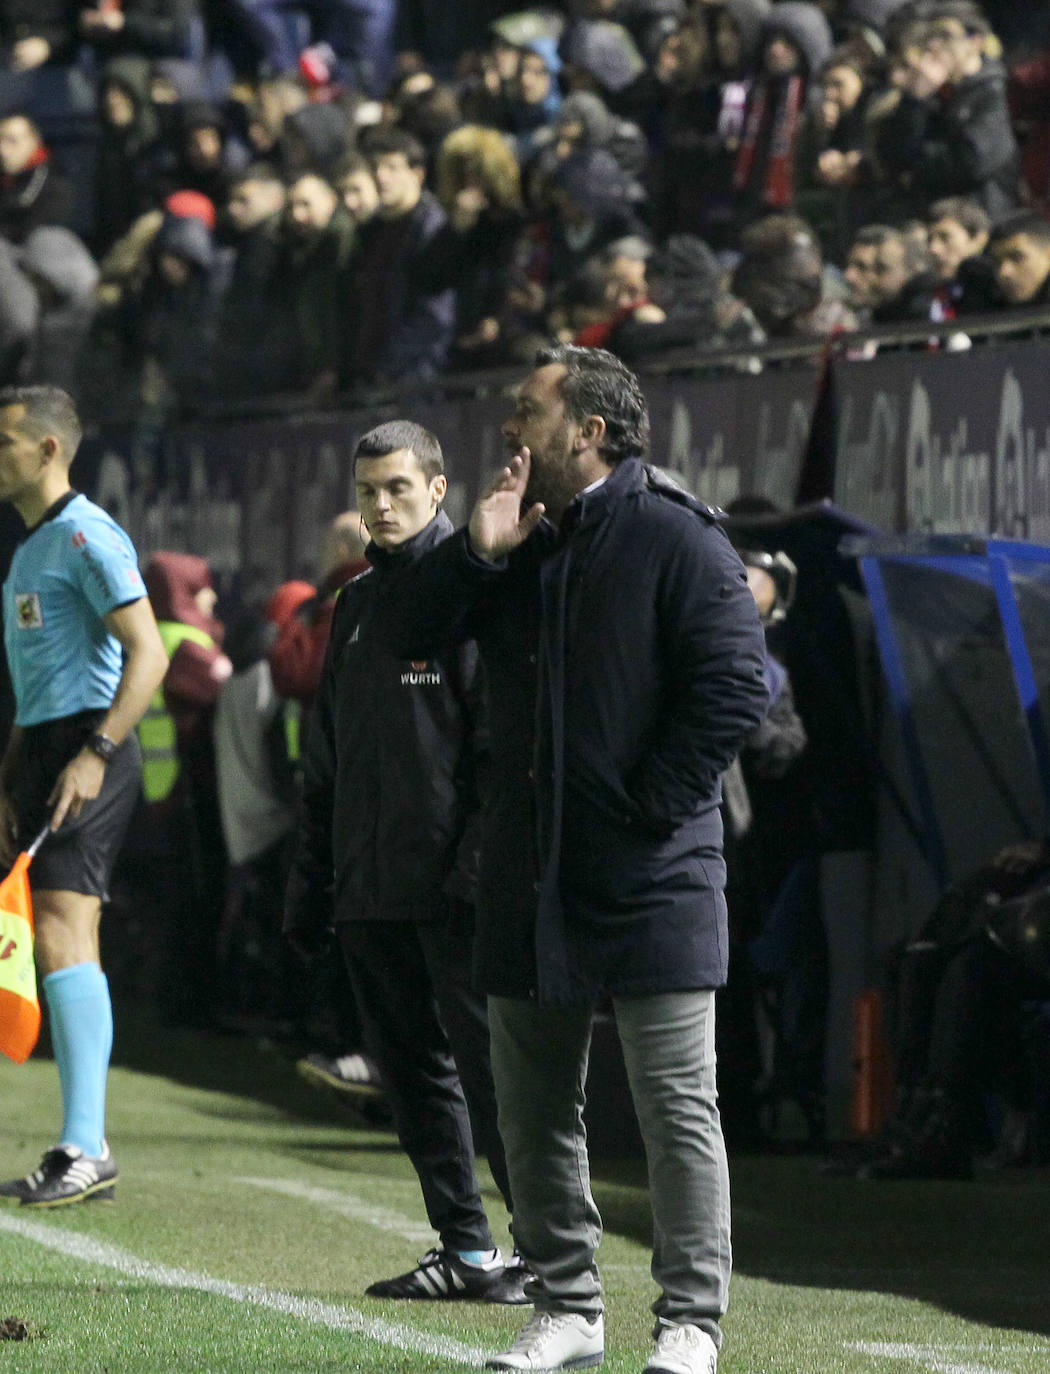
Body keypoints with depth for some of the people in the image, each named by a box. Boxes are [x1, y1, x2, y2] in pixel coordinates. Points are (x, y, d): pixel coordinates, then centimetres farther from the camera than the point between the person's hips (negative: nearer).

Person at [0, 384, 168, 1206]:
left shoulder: (86, 536, -9)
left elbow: (148, 655, -17)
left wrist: (95, 754, -23)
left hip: (88, 751, -10)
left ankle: (84, 1147, -20)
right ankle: (86, 1154, 11)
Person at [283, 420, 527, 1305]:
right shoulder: (357, 602, 19)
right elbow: (327, 758, 22)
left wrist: (480, 860, -19)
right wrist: (310, 883, 16)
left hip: (451, 889, -8)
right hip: (371, 887, 8)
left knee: (484, 1060, -8)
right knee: (411, 1066, 8)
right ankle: (466, 1248, 12)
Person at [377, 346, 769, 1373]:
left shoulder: (677, 540, -7)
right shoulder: (520, 542, 14)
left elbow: (734, 691, -13)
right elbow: (410, 637, 10)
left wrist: (651, 808, -14)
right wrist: (475, 552, -4)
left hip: (651, 880, -7)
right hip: (529, 881, 7)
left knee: (676, 1106, -5)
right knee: (532, 1107, 10)